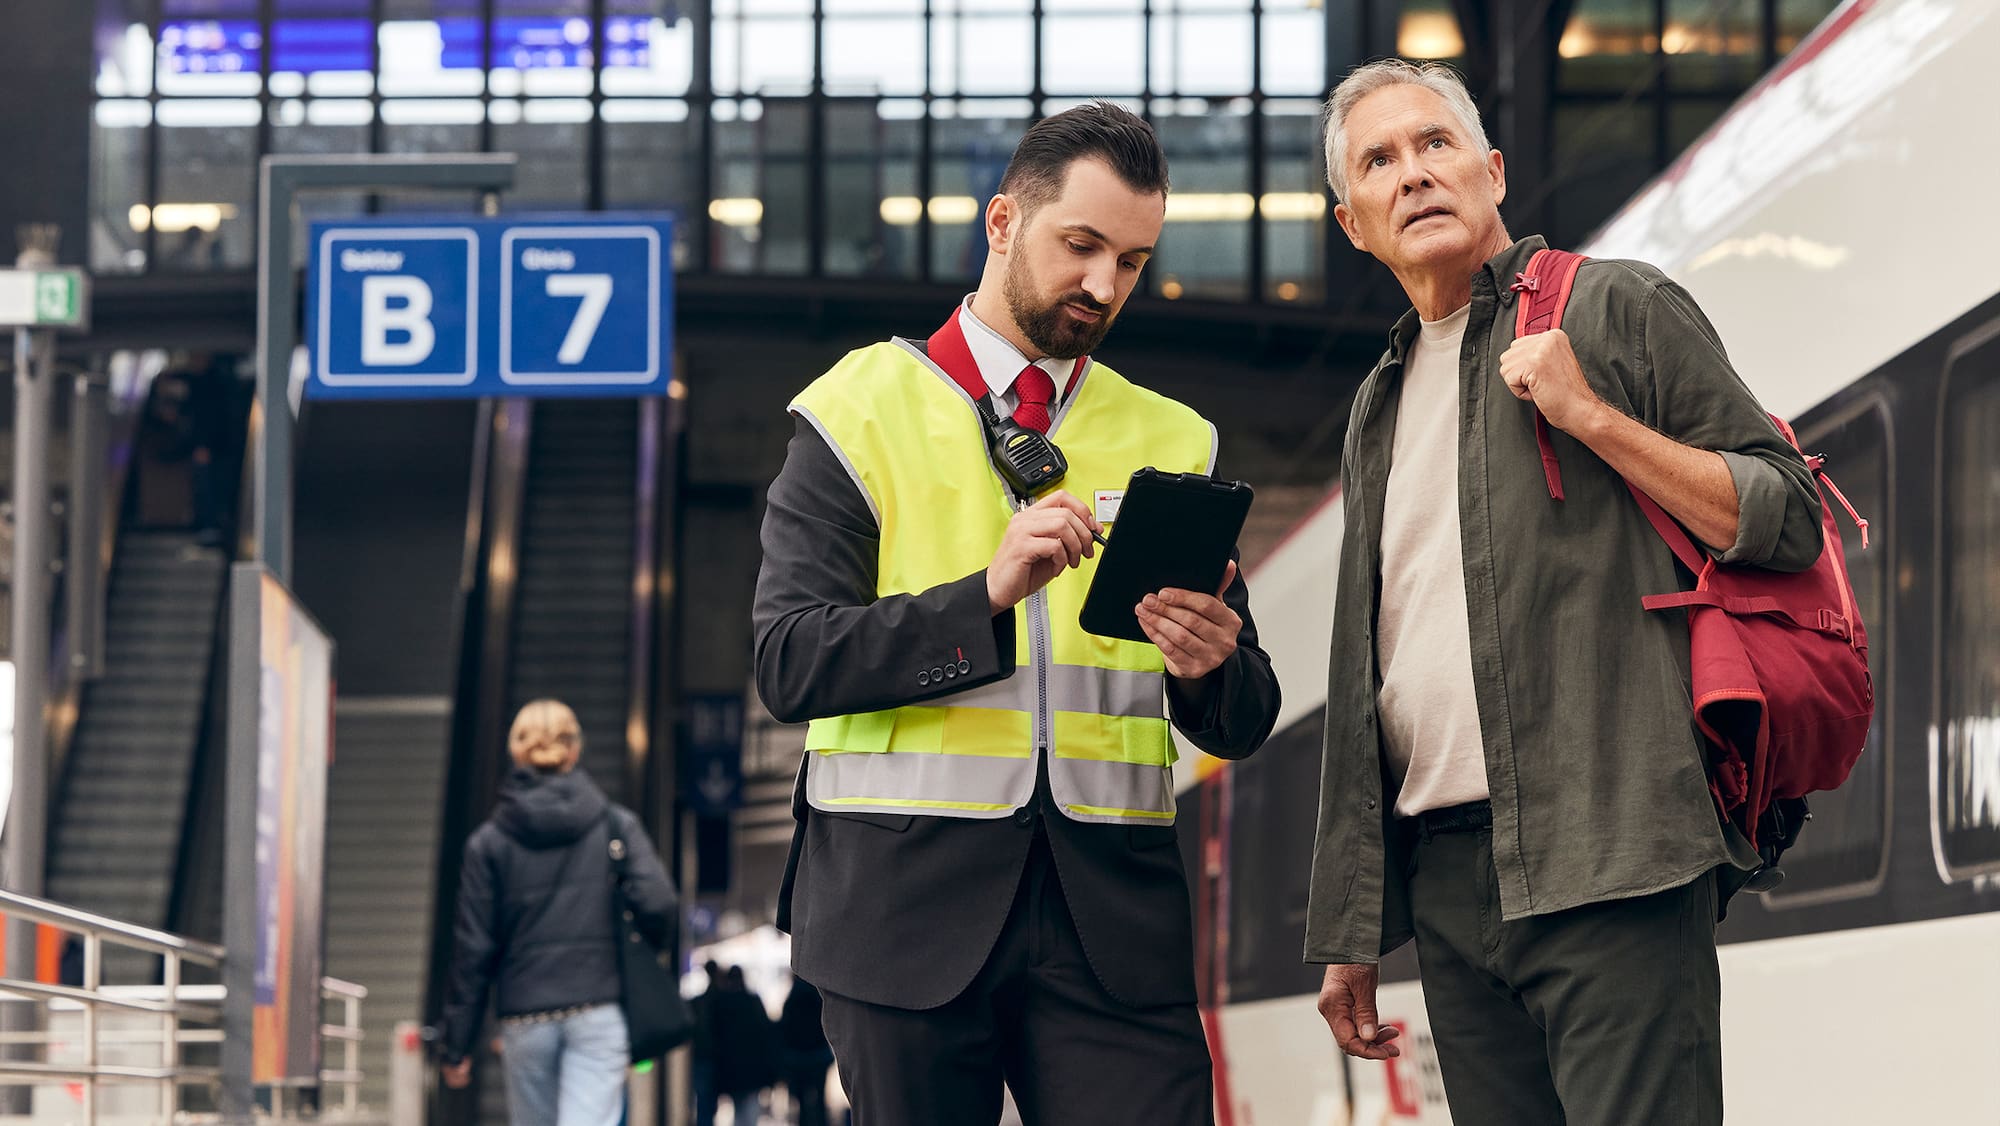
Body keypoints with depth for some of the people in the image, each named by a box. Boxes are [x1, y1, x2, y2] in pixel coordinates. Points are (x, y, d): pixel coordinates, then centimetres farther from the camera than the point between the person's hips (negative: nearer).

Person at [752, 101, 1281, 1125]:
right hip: (904, 890, -2)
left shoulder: (1173, 444, 15)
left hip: (1111, 903, 2)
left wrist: (1211, 667, -11)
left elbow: (1243, 725, 13)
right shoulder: (862, 413, 5)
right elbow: (790, 662, -6)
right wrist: (987, 596, -19)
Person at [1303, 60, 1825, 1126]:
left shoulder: (1617, 308, 4)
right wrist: (1350, 931, 19)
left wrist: (1590, 415, -11)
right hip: (1445, 877, 6)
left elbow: (1789, 523, -2)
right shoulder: (1379, 406, 22)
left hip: (1607, 861, -6)